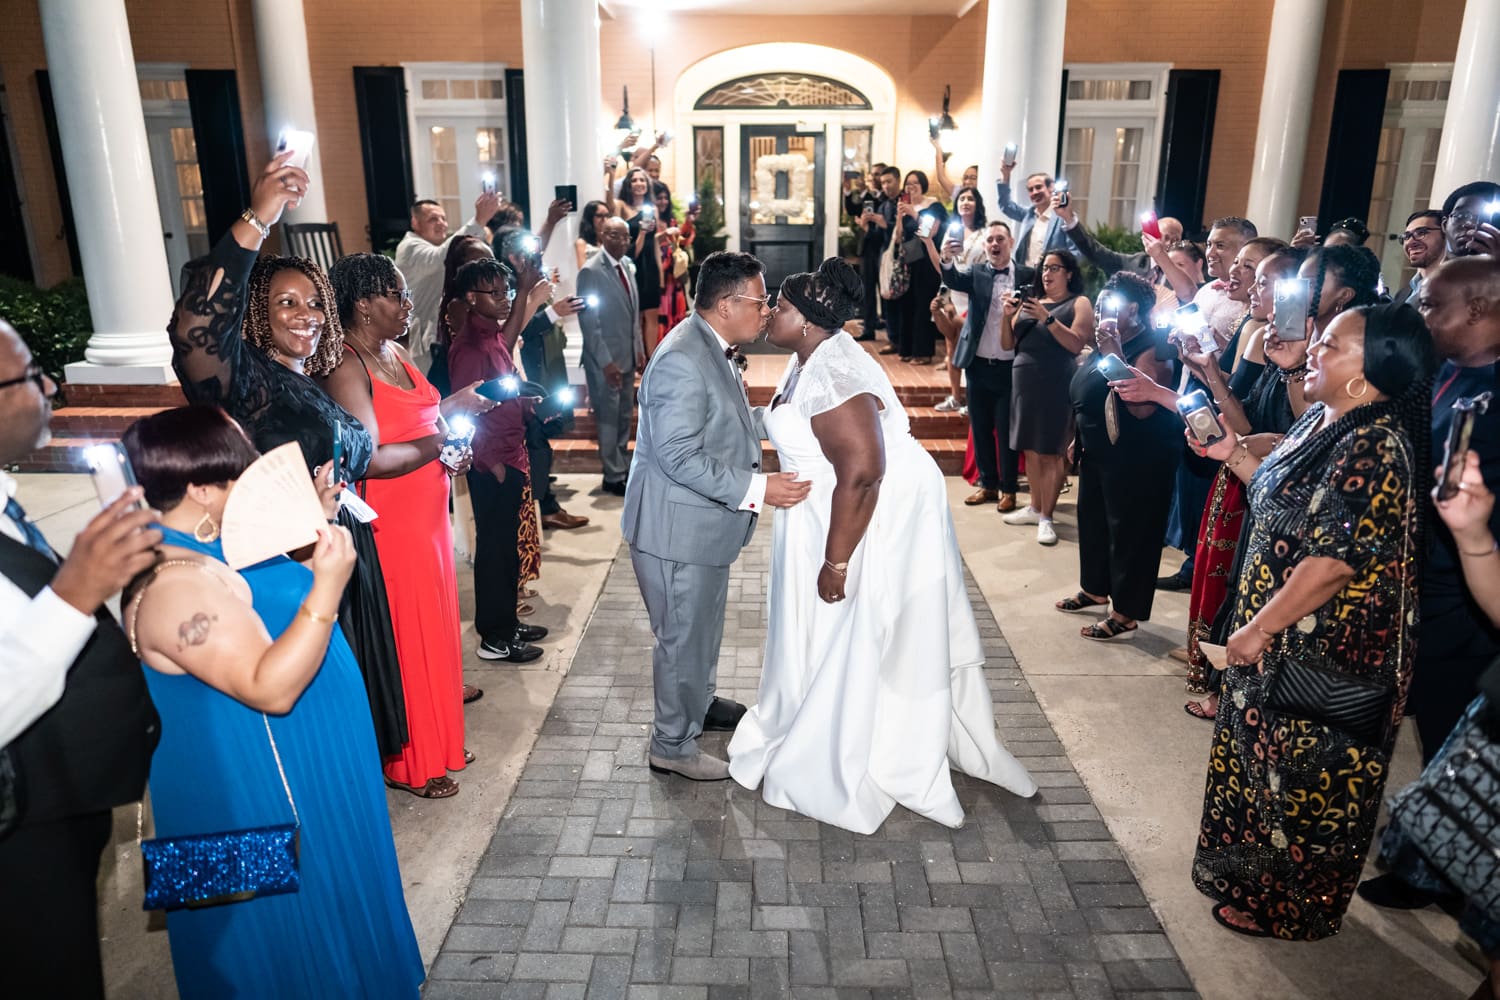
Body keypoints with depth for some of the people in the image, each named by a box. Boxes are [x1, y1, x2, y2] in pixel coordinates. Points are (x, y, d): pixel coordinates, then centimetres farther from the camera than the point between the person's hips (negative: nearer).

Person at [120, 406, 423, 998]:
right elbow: (271, 688, -33)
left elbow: (281, 604, 15)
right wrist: (328, 583, -37)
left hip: (291, 768, 10)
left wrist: (314, 522, 2)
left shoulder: (219, 536, 0)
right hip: (257, 789, -10)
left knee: (326, 905, 27)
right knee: (299, 926, 11)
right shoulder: (177, 582, -30)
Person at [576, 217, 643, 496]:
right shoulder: (591, 271, -15)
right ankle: (613, 477, 10)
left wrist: (639, 349, 12)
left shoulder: (628, 265, 9)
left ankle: (624, 468, 28)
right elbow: (588, 321, -17)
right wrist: (606, 361, -19)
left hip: (628, 355, 8)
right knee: (609, 418, 1)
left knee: (624, 416, 16)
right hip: (605, 359, -7)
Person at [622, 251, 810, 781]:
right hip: (676, 526, -10)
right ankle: (673, 745, 23)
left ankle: (699, 702, 48)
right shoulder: (681, 361, -26)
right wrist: (757, 489, -29)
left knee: (704, 623, 26)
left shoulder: (713, 349, 7)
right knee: (683, 635, 5)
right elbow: (680, 457, -29)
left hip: (704, 520, 10)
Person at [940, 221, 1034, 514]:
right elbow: (953, 280, -18)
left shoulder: (1027, 276, 1)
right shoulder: (976, 273, 4)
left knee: (1007, 430, 4)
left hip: (1010, 367, -2)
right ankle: (987, 484, 23)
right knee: (980, 428, 10)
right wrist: (947, 259, -35)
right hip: (978, 365, 2)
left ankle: (1008, 489, 15)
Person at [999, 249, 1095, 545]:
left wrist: (1047, 318, -21)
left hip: (1057, 383, -5)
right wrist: (1006, 316, -5)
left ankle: (1046, 517, 0)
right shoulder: (1028, 300, 15)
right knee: (1031, 448, 10)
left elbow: (1076, 344, -13)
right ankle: (1035, 507, 21)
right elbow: (1008, 344, 12)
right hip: (1024, 380, 5)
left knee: (1050, 451, -4)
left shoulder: (1079, 303, 1)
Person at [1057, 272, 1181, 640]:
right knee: (1092, 520, 18)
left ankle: (1125, 615, 8)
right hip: (1098, 454, 10)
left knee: (1129, 531, -2)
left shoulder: (1152, 348, -18)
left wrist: (1115, 356, -32)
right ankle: (1095, 590, 37)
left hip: (1137, 461, -9)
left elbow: (1143, 406, -32)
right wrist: (1081, 438, 19)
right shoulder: (1111, 342, 10)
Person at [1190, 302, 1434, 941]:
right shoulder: (1322, 422, 4)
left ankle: (1283, 906, 30)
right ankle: (1257, 870, 44)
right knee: (1263, 760, 23)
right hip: (1286, 644, 9)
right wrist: (1234, 455, 1)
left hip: (1329, 659, -9)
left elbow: (1332, 563, -27)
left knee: (1305, 778, 9)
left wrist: (1256, 631, -19)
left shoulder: (1375, 450, -25)